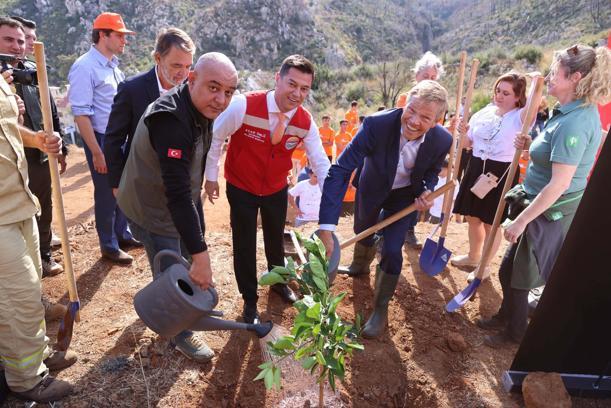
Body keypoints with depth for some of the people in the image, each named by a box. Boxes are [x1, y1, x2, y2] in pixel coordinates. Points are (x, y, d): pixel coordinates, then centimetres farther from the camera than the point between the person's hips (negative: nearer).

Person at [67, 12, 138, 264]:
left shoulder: (112, 65, 10)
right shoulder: (85, 67, -15)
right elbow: (81, 113, -18)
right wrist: (97, 153, -20)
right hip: (102, 139, -7)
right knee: (106, 193, 4)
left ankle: (122, 234, 34)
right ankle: (109, 246, 20)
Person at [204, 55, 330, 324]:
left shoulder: (306, 122, -17)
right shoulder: (243, 105, -28)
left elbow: (320, 162, -10)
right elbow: (214, 137, -15)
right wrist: (211, 177, -7)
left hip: (277, 190, 4)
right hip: (241, 189, -3)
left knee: (276, 239, 23)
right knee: (244, 245, 7)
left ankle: (278, 282, 51)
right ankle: (250, 300, 30)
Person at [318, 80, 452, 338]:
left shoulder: (442, 140, -27)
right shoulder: (377, 124, -38)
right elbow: (340, 170, -42)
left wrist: (427, 190, -26)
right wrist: (326, 227, -50)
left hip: (404, 195, 0)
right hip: (371, 188, 0)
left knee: (391, 250, -9)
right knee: (363, 233, 24)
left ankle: (380, 309, 17)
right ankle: (360, 267, 61)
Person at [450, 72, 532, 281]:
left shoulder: (519, 117, -9)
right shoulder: (483, 113, 7)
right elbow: (468, 143, 12)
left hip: (501, 174, -6)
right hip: (476, 169, 6)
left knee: (490, 223, 6)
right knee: (473, 217, 18)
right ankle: (473, 256, 41)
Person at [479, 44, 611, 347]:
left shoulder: (573, 123, -25)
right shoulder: (579, 112, 7)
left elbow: (558, 185, -27)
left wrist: (521, 220, -22)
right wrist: (532, 147, 1)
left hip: (551, 213, -9)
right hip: (553, 209, 9)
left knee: (516, 275, 9)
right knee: (510, 269, 22)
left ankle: (515, 333, 32)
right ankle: (506, 316, 43)